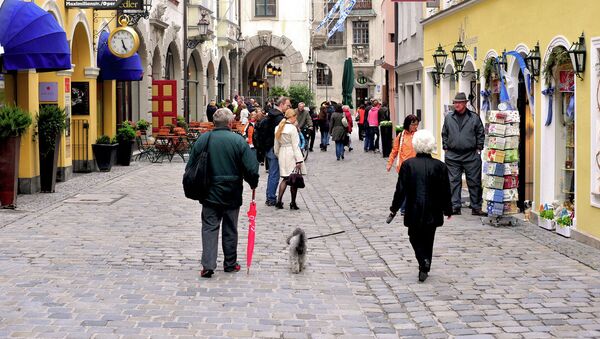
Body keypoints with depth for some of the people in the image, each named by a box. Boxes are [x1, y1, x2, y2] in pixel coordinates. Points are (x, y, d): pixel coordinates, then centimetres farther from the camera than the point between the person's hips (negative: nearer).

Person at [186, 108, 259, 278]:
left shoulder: (203, 139, -3)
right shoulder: (238, 140, -10)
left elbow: (191, 166, 1)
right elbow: (251, 168, -12)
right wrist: (253, 184, 7)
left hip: (209, 193, 1)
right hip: (232, 194, -1)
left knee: (209, 227, 5)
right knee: (230, 229, 13)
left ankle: (208, 264, -6)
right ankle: (230, 263, 22)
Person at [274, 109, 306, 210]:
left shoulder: (278, 128, 6)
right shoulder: (292, 128, -14)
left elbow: (276, 144, 11)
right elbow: (295, 146, -14)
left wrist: (278, 155, 22)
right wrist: (299, 160, -13)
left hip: (282, 155, 6)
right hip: (292, 155, -6)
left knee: (285, 178, 13)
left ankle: (279, 201, 1)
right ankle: (293, 203, 8)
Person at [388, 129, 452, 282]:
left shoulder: (408, 165, -10)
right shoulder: (439, 166, -6)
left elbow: (401, 189, -8)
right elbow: (445, 191, 0)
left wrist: (394, 209, 0)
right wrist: (448, 209, 13)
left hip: (414, 211, -1)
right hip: (432, 212, 1)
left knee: (415, 237, 14)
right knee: (428, 240, 15)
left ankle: (424, 261, -10)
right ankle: (425, 268, 18)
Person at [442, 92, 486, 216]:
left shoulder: (474, 118, 3)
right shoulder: (448, 118, 9)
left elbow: (481, 134, 7)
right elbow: (444, 134, 16)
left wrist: (479, 148, 1)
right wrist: (446, 148, 8)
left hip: (471, 156, -2)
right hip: (452, 156, 2)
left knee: (474, 182, 1)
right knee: (453, 181, 3)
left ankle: (476, 207, 7)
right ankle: (455, 206, 9)